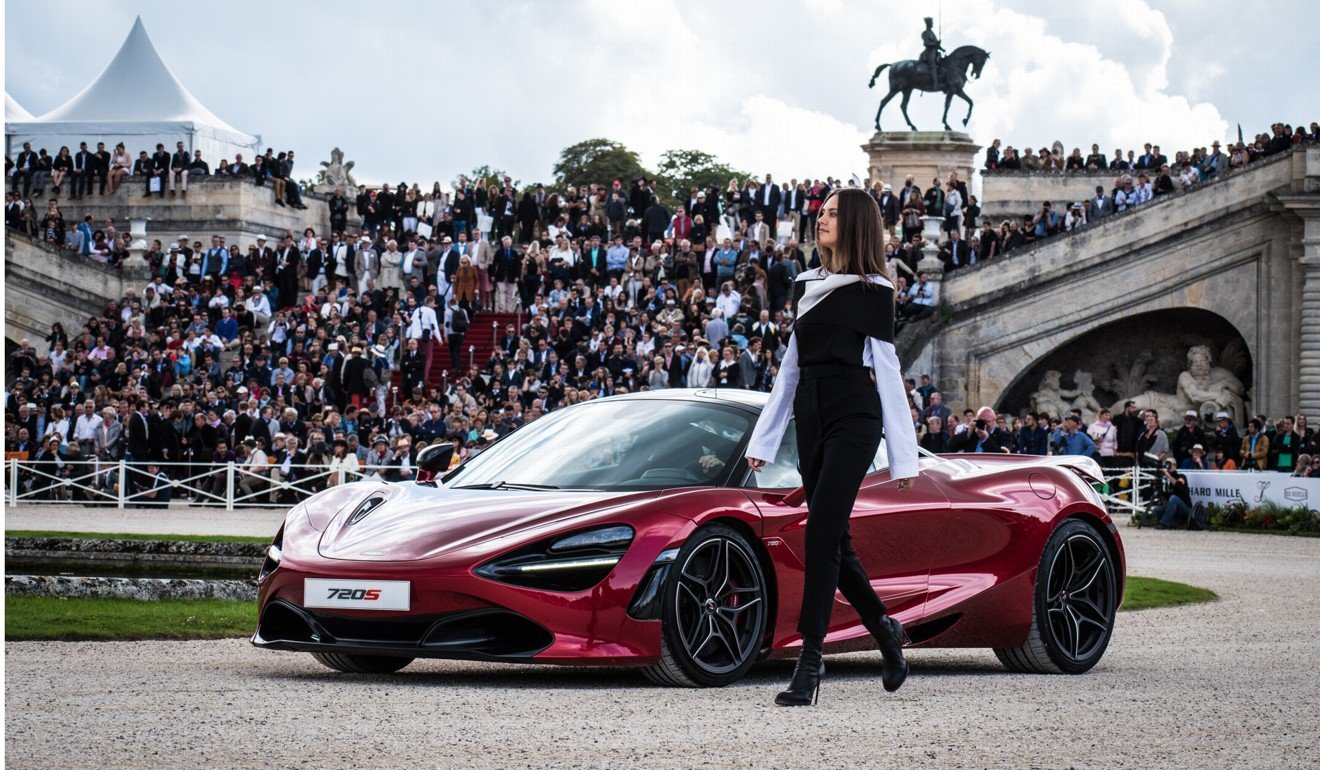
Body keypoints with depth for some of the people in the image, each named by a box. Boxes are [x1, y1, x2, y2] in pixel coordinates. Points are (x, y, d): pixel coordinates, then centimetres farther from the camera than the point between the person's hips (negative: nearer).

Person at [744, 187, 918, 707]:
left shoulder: (872, 292, 0)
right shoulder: (807, 286, 17)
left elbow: (887, 370, -1)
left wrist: (903, 456, -3)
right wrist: (764, 439, 17)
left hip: (854, 416, -6)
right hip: (811, 417, 6)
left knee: (822, 532, -16)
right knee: (833, 542, 7)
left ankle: (809, 663, -19)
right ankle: (885, 630, 27)